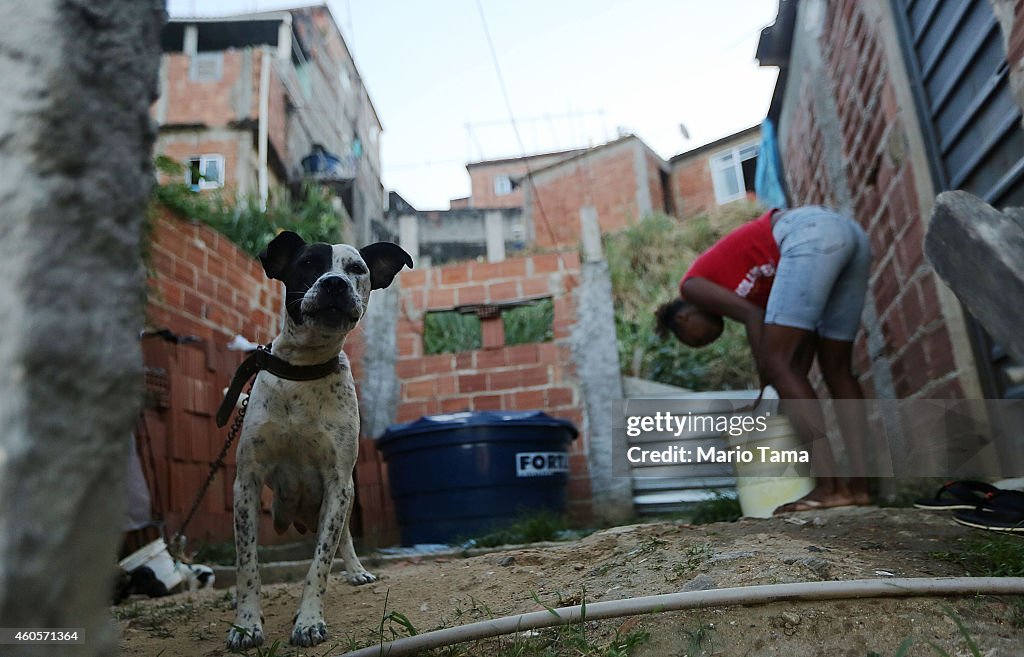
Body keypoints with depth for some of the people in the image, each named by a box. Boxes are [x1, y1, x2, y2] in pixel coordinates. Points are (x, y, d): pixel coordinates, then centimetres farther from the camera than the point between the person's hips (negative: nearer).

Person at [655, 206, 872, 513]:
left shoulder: (692, 285, 12)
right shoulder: (732, 281, 30)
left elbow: (752, 315, -4)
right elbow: (805, 332, 20)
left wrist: (767, 381, -1)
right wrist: (791, 391, 16)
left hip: (811, 234, -9)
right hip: (848, 231, 9)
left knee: (776, 364, -9)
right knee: (837, 368, 10)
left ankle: (829, 486, -14)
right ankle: (859, 484, 5)